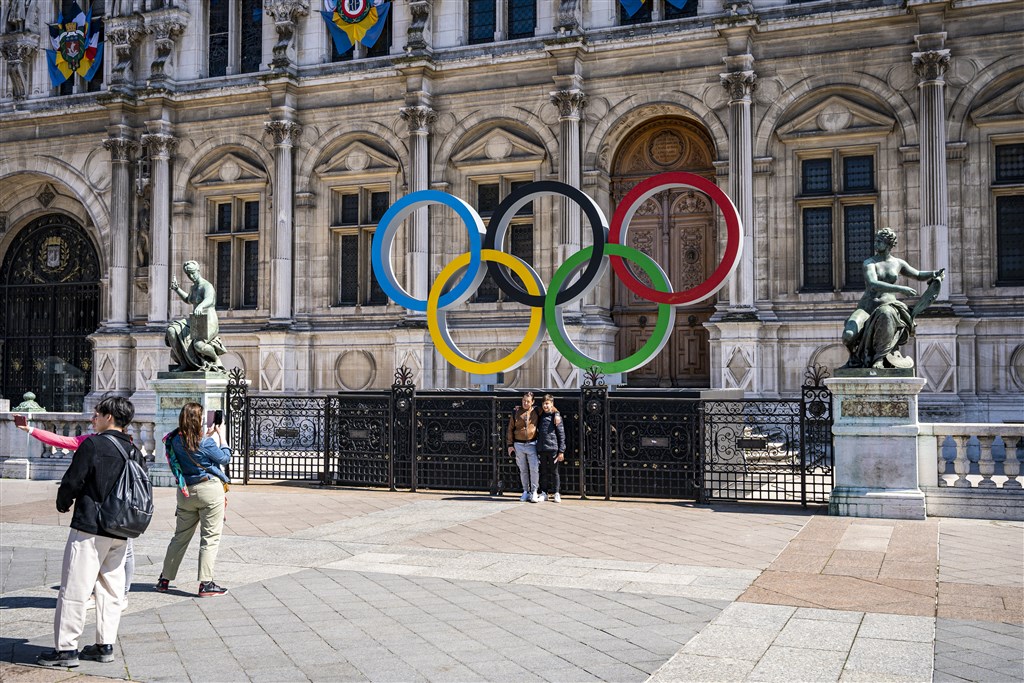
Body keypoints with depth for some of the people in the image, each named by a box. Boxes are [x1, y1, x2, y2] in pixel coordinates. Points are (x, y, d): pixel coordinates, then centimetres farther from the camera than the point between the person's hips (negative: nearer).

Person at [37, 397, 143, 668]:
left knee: (74, 589, -1)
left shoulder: (93, 445, -11)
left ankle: (66, 648, 3)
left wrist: (63, 504, 9)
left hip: (89, 528, -7)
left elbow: (71, 482, -10)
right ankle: (106, 645, 15)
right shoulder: (135, 452, 9)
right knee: (111, 589, 11)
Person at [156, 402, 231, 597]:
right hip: (210, 490, -6)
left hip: (186, 492, 6)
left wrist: (209, 435, 19)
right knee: (210, 537, 0)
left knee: (180, 536, 17)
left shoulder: (176, 440, 0)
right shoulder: (205, 442, -16)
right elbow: (224, 458, -2)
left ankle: (165, 579, 23)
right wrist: (222, 437, 10)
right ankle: (205, 583, -2)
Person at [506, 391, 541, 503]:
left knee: (534, 469, -7)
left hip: (532, 444, -1)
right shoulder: (515, 412, 2)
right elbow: (510, 429, 6)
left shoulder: (536, 412, 0)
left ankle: (534, 492, -1)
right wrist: (510, 444, 2)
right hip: (519, 445, 1)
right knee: (523, 470, 9)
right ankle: (526, 491, 18)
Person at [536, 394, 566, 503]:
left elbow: (561, 434, -3)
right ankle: (544, 493, 17)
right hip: (541, 448, 4)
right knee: (544, 472, 10)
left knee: (554, 471, 4)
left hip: (553, 448, -4)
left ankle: (556, 493, 12)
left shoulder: (556, 416, -3)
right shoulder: (540, 416, 8)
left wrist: (561, 451, -7)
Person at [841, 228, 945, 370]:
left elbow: (918, 275, 28)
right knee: (848, 335, -29)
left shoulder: (898, 263, 12)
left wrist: (934, 273, 8)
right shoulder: (869, 263, -2)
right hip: (866, 306, -1)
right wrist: (900, 289, -27)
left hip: (887, 306, 2)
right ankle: (856, 356, 7)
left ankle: (880, 358, -30)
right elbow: (873, 284, -20)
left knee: (885, 315, -41)